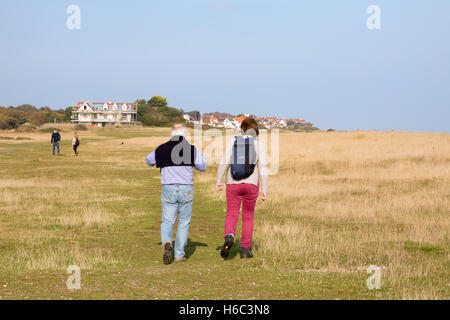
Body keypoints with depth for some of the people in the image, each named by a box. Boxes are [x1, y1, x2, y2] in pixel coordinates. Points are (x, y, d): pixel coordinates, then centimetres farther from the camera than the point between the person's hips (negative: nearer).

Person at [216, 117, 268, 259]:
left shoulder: (233, 142, 1)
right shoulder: (259, 145, -2)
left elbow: (224, 163, -7)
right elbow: (263, 168, -8)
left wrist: (218, 181, -2)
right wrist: (264, 189, -6)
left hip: (233, 184, 0)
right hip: (251, 184, 0)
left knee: (231, 216, 5)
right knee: (248, 216, 14)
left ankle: (229, 237, -26)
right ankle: (245, 249, 12)